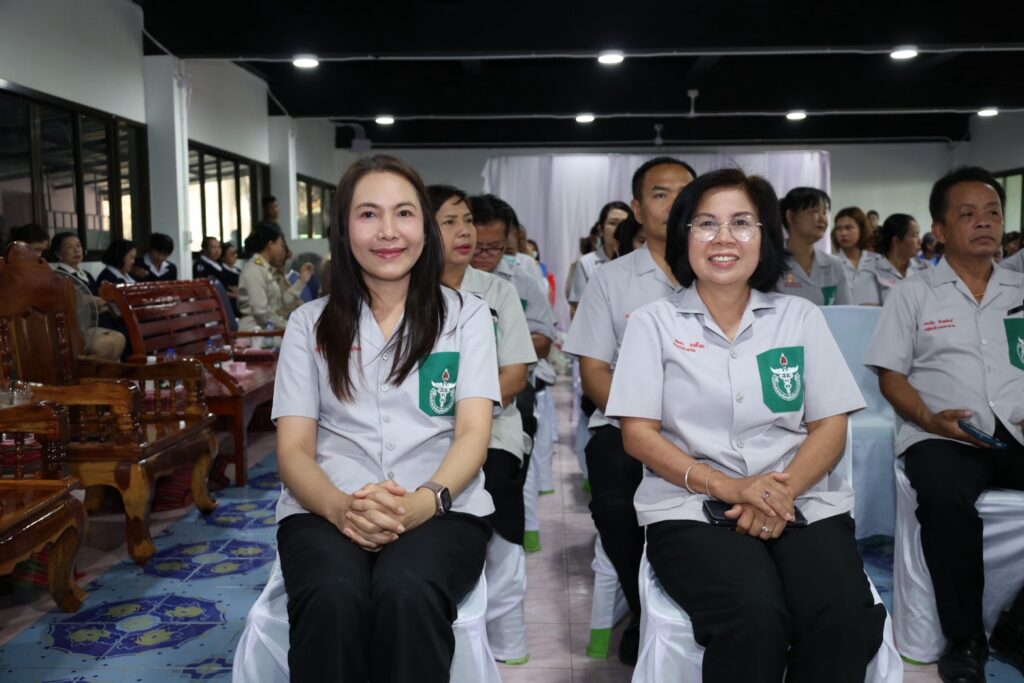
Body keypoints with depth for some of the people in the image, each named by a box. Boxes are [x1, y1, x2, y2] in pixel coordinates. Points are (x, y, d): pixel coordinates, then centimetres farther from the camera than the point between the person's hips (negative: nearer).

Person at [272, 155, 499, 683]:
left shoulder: (465, 315, 9)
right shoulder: (310, 323, 11)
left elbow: (474, 433, -1)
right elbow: (294, 448, 4)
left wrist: (425, 500, -22)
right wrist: (339, 506, -19)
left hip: (441, 509, 0)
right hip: (326, 509, 1)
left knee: (407, 593, -33)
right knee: (331, 599, -32)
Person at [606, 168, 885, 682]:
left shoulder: (801, 317, 13)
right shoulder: (653, 322, 7)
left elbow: (830, 427, 8)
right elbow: (637, 434, 0)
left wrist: (784, 491, -13)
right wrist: (725, 487, -14)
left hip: (803, 502, 3)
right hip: (691, 508, -2)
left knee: (845, 618, -26)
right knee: (753, 618, -31)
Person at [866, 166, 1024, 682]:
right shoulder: (914, 295, 11)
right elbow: (891, 375, 7)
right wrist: (930, 419, -12)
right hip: (942, 438, -2)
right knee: (944, 495, -36)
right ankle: (965, 640, -14)